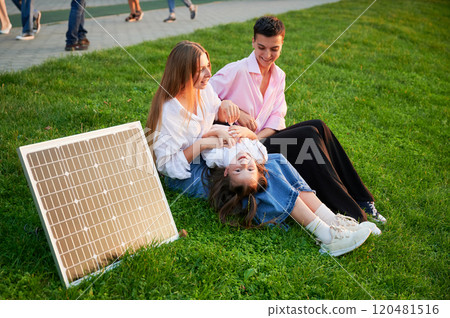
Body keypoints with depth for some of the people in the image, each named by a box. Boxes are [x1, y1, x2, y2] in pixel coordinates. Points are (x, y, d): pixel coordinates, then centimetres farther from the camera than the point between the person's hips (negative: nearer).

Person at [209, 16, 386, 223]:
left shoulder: (278, 76, 11)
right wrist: (235, 112, -20)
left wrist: (258, 137, -15)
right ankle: (352, 215, -26)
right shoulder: (235, 71, -10)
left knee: (317, 127, -17)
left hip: (263, 140, 7)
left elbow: (277, 118, 3)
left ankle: (360, 201, -16)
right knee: (308, 135, -24)